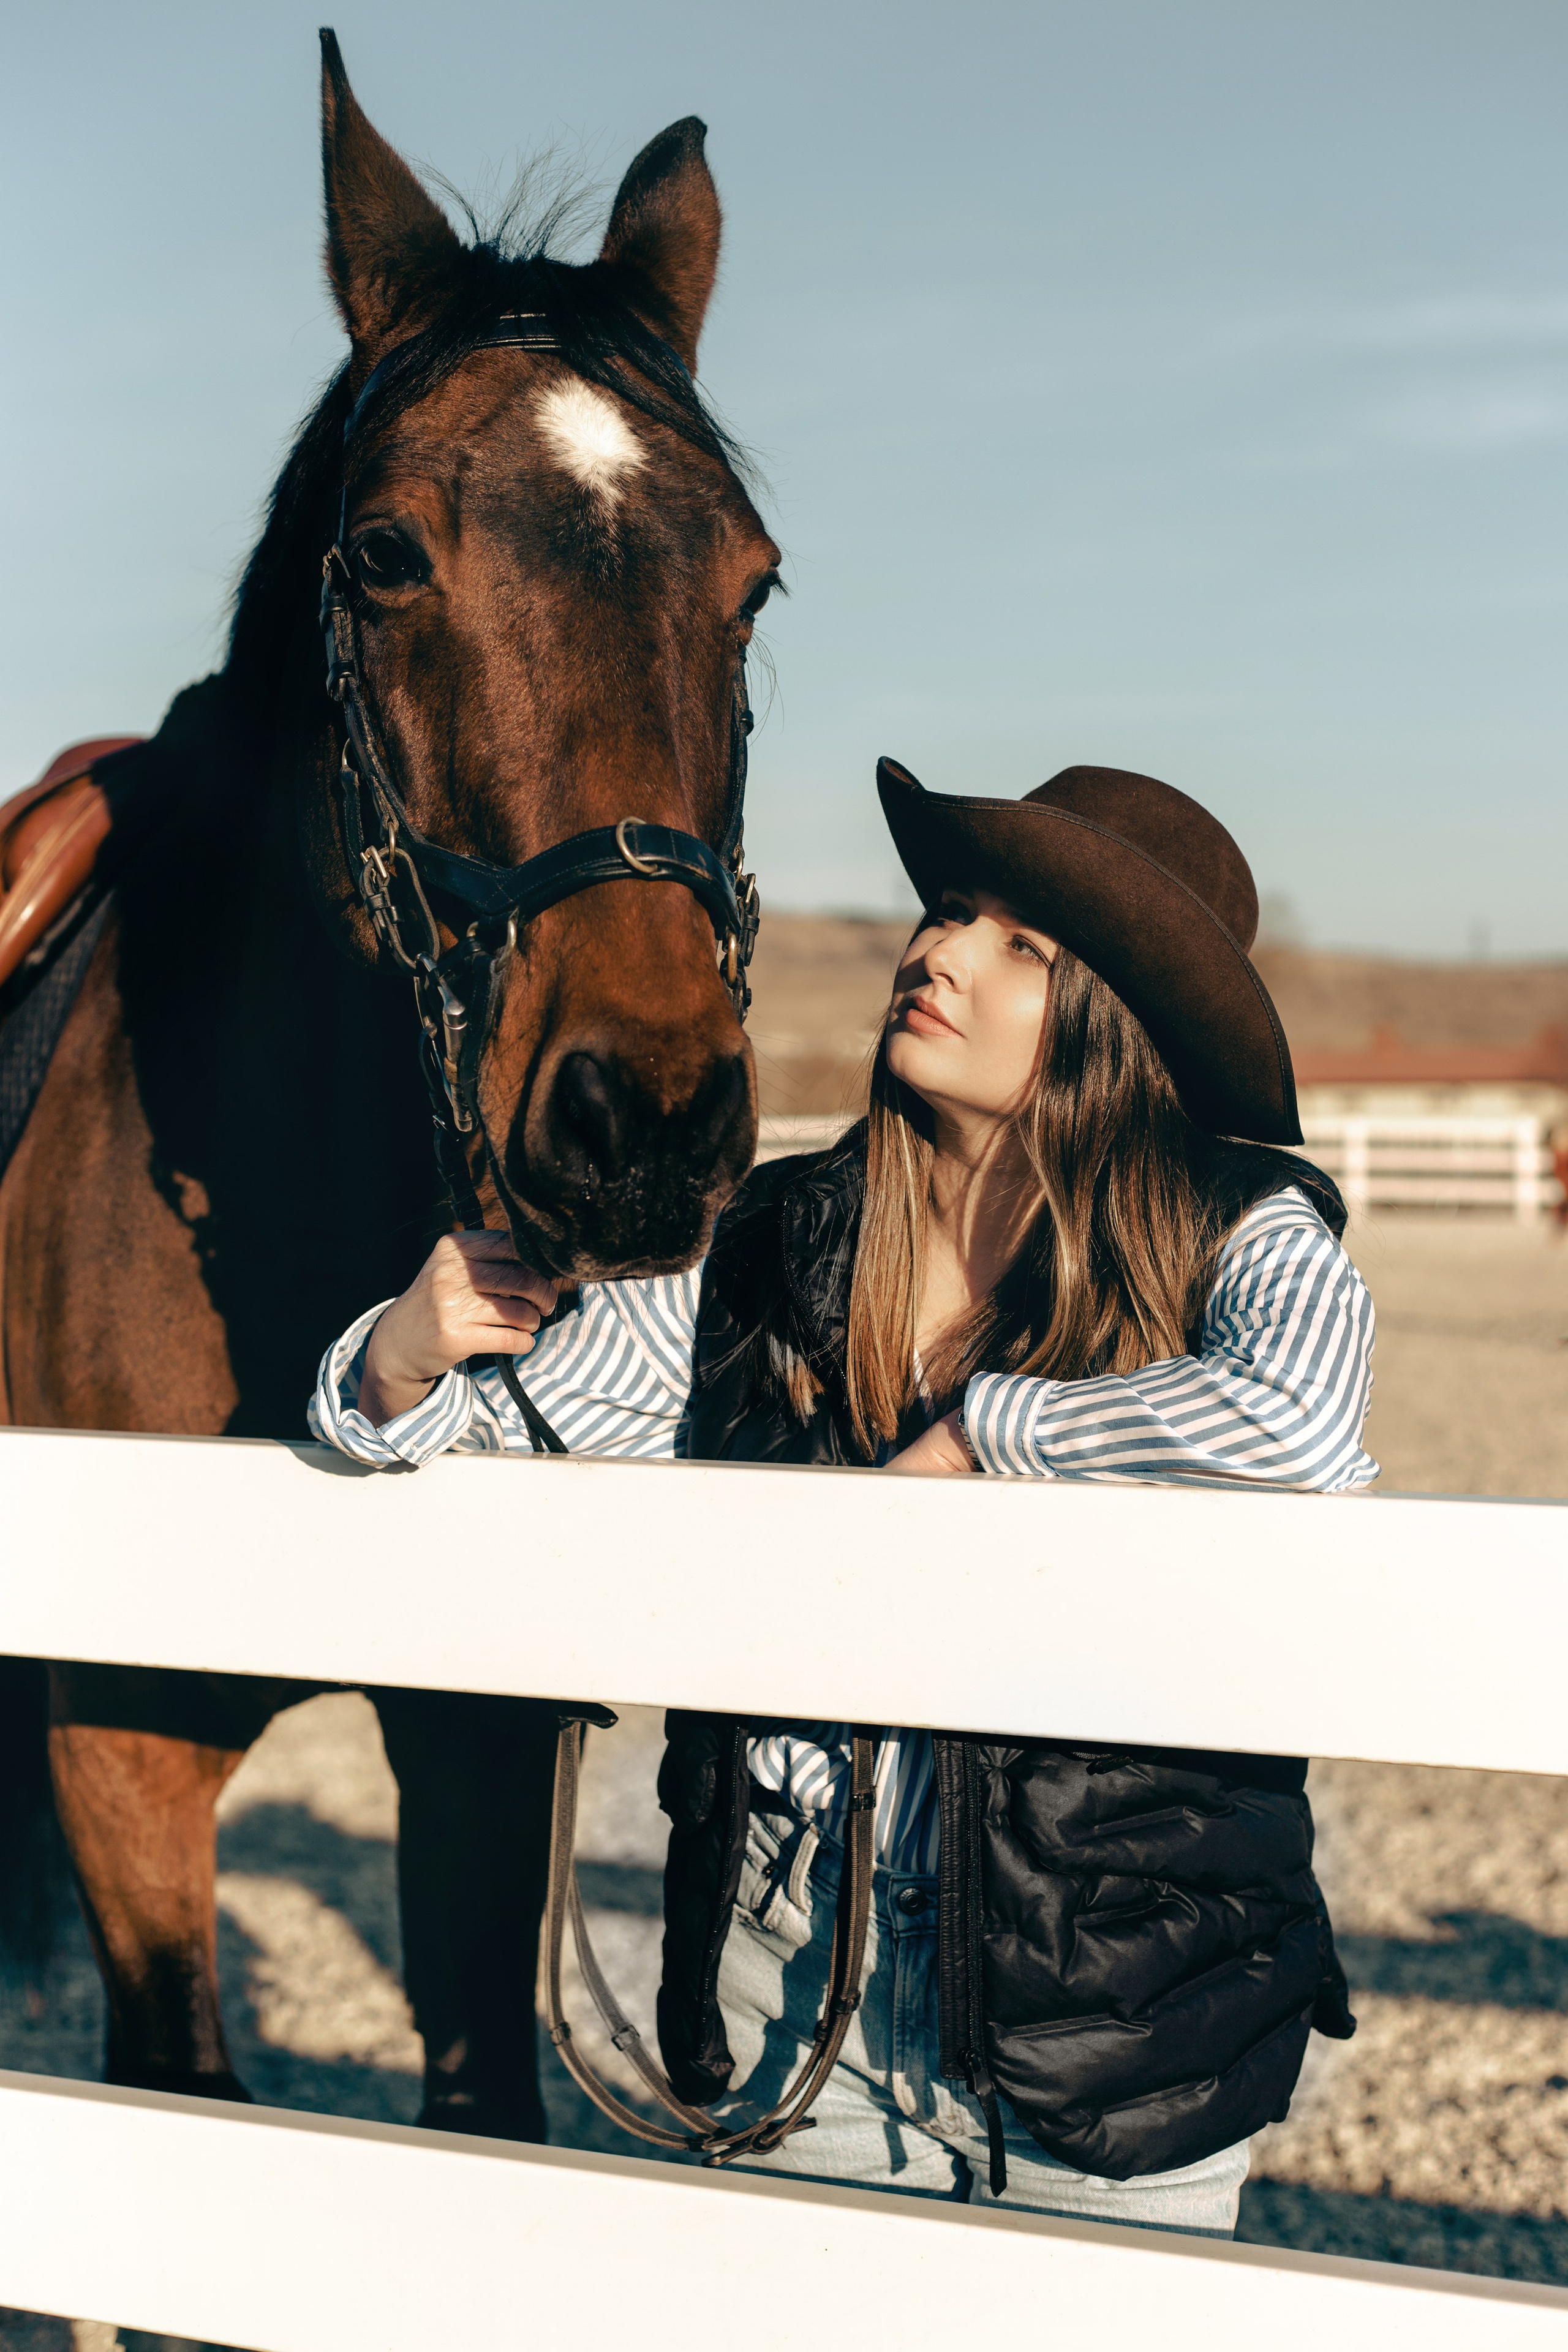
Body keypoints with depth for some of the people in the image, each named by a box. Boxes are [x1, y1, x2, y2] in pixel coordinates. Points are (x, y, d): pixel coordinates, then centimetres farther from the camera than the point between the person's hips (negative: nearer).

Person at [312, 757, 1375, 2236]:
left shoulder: (1242, 1233, -10)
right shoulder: (767, 1253, -2)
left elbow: (1297, 1421, -34)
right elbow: (434, 1424, 4)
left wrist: (980, 1425, -21)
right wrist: (408, 1357, -19)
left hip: (1115, 2010, -2)